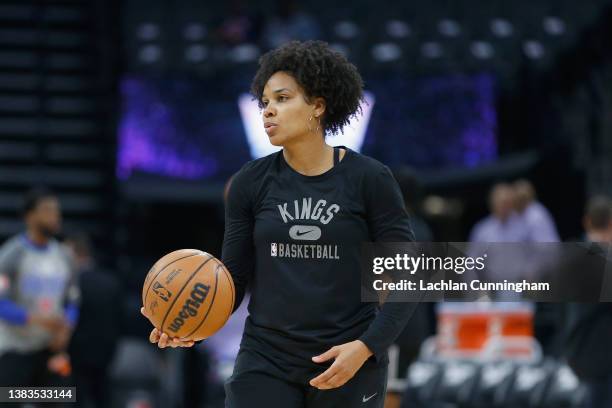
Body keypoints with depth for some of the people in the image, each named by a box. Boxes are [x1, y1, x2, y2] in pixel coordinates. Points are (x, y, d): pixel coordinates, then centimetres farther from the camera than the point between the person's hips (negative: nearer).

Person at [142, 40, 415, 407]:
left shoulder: (370, 180, -5)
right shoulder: (251, 183, 2)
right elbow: (234, 277, 5)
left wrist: (366, 347, -15)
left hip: (348, 365, -1)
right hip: (266, 361, 2)